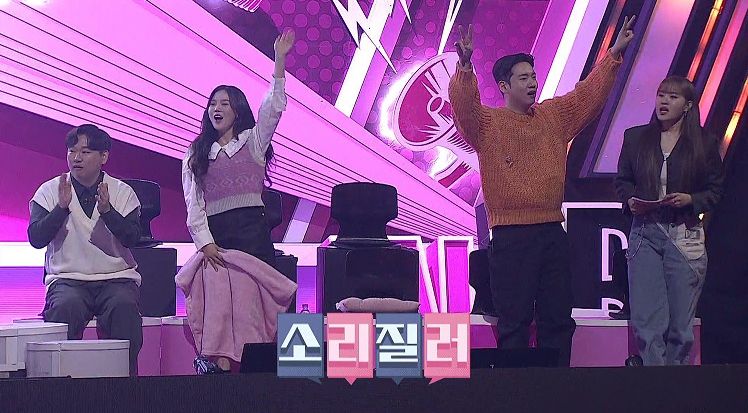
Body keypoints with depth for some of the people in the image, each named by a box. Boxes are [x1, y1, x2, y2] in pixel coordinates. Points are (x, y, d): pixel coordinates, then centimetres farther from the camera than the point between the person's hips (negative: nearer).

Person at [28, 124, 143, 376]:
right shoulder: (50, 191, 6)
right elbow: (36, 239, -6)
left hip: (117, 277, 0)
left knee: (124, 307, -31)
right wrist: (62, 207, -19)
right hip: (67, 277, 0)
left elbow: (132, 238, -7)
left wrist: (107, 210, -23)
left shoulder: (122, 192, 6)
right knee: (64, 307, -33)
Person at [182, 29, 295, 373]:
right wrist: (204, 242, -10)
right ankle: (220, 362, -21)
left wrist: (279, 61, -11)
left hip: (251, 229, -1)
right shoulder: (195, 155, 16)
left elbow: (274, 107, -2)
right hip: (213, 232, 1)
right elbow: (193, 204, 5)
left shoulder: (253, 141, 14)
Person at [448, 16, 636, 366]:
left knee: (558, 317, 9)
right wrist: (465, 66, -36)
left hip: (552, 232, 6)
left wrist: (614, 54, 5)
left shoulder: (555, 115, 14)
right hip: (510, 236, -5)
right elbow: (462, 105, -20)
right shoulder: (487, 123, -2)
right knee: (514, 321, -3)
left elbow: (589, 92, 15)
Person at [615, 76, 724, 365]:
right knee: (647, 322, -5)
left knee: (681, 325, 3)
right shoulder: (635, 138, 9)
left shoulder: (703, 143, 3)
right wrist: (630, 199, -6)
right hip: (645, 233, 1)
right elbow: (622, 180, 15)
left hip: (686, 236, -1)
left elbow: (716, 190, 5)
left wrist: (690, 199, -13)